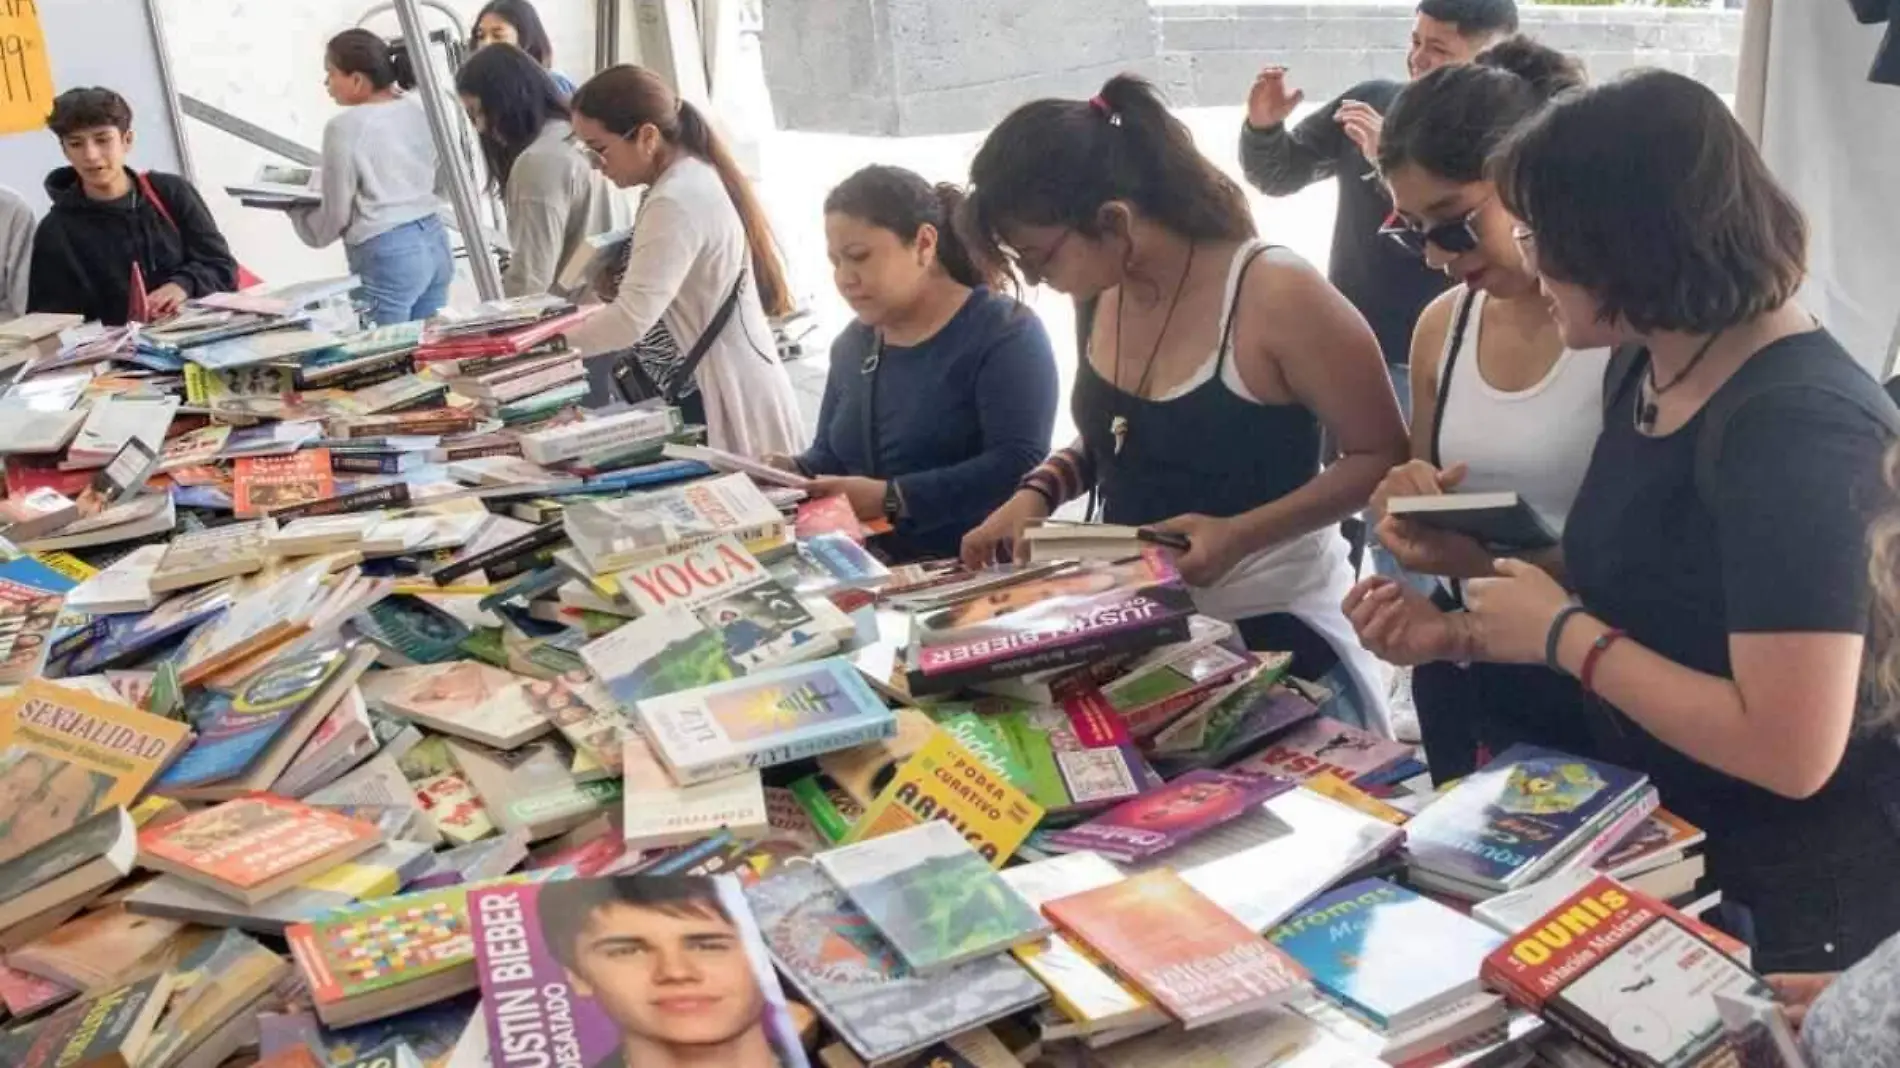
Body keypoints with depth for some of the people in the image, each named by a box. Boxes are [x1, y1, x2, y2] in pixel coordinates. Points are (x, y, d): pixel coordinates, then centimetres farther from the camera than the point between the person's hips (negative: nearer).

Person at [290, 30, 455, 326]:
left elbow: (336, 216, -5)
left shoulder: (344, 127, -11)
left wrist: (295, 209, 14)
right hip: (434, 240, 7)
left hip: (387, 256, -7)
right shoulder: (416, 108, 7)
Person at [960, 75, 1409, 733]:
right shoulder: (1100, 295, -2)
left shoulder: (1276, 296, -23)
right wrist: (1037, 492, -4)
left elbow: (1384, 457, -15)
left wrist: (1242, 534, -27)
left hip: (1274, 632, -6)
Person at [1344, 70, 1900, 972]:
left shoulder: (1798, 430, -26)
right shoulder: (1646, 367, 0)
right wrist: (1462, 637, -5)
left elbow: (1790, 750, -29)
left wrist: (1559, 631, -22)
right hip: (1663, 851, 8)